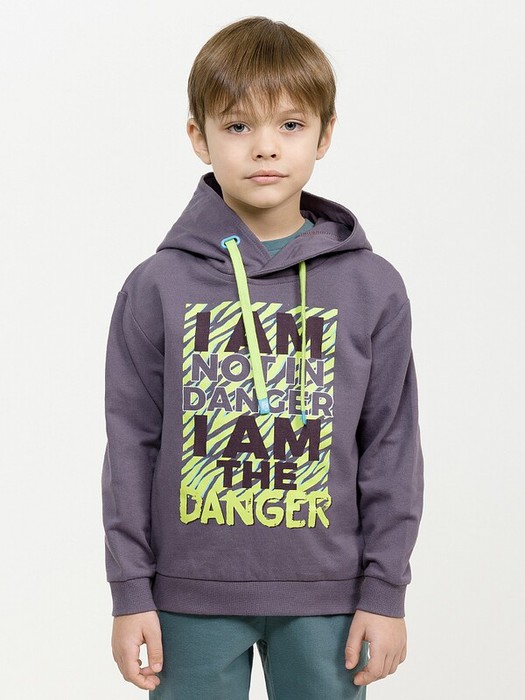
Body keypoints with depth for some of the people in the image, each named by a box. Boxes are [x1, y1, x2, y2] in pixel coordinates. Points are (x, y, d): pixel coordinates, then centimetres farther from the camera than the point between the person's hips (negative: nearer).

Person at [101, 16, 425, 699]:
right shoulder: (157, 287, -2)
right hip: (191, 596, 0)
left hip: (324, 597, 1)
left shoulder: (373, 288, 0)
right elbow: (131, 444, 1)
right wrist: (131, 592, 0)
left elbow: (391, 445, 3)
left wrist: (385, 591, 0)